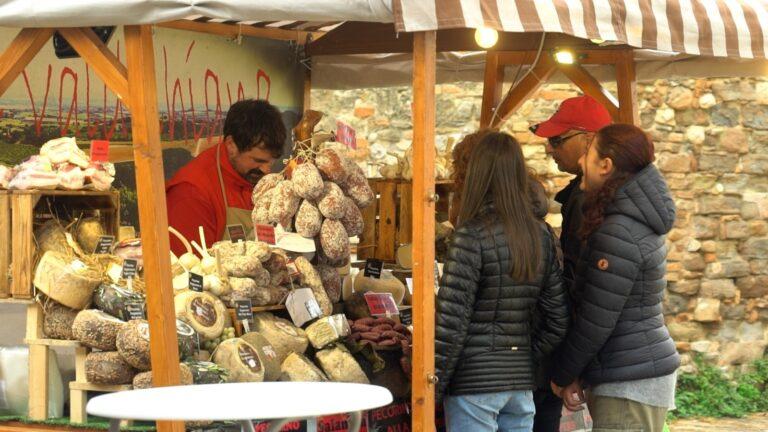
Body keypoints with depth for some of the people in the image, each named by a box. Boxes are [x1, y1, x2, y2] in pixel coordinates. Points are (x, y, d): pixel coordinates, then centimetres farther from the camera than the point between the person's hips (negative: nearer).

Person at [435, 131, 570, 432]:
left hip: (474, 383, -6)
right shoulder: (541, 236, 5)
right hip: (521, 383, 6)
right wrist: (525, 358, 16)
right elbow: (558, 319, 8)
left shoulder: (471, 236, -13)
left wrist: (430, 390, -9)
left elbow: (451, 323, -15)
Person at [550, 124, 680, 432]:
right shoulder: (639, 222, 11)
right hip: (645, 371, 10)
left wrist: (562, 376, -3)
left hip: (630, 384, -10)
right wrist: (577, 376, 10)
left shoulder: (617, 233, -19)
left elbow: (596, 320, -18)